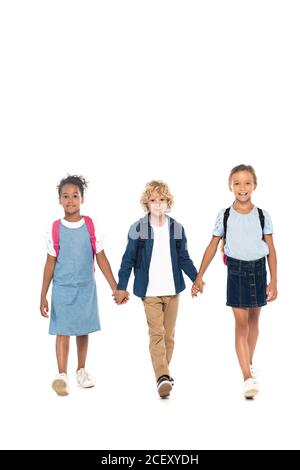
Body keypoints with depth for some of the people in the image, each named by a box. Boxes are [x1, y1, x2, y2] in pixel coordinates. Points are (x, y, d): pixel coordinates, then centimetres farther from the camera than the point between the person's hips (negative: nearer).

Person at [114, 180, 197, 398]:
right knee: (156, 333, -11)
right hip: (150, 291, -3)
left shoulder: (177, 228, 3)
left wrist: (196, 278, 1)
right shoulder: (138, 229, -5)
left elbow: (184, 258, 11)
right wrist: (121, 287, 0)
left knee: (169, 334, 11)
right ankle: (162, 377, -14)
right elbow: (129, 259, 0)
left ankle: (164, 371, 25)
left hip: (172, 290, 3)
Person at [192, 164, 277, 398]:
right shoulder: (225, 215, -2)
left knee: (254, 318, 15)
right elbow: (213, 246, 3)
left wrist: (273, 281, -1)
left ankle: (249, 363, 35)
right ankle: (248, 378, -8)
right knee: (241, 322, -6)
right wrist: (199, 277, 2)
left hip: (258, 269, 2)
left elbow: (271, 249, 2)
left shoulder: (262, 215, 0)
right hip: (236, 270, -2)